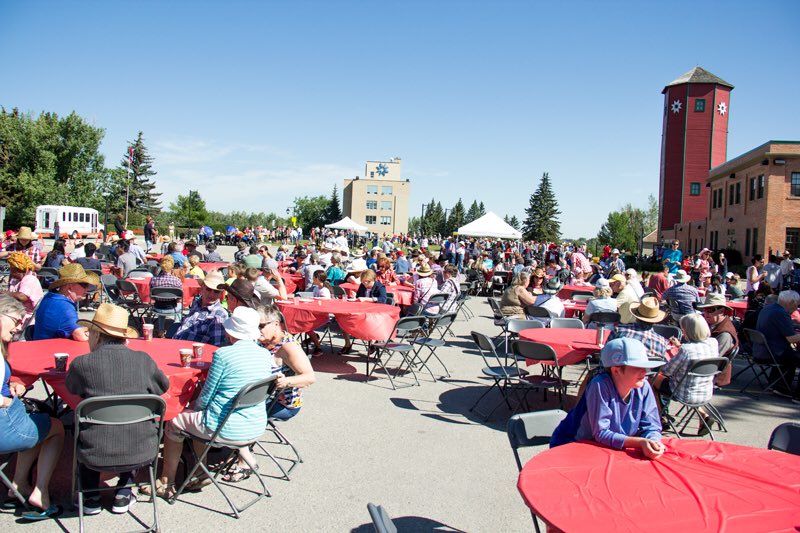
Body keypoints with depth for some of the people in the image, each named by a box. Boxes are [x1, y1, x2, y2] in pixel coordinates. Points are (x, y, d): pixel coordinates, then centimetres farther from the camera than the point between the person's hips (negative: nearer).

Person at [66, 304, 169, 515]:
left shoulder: (81, 364, -9)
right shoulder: (143, 359, -5)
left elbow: (72, 388, 13)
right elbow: (163, 386, 13)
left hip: (97, 454, -1)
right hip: (141, 452, 1)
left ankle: (91, 497, 33)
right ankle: (123, 495, 30)